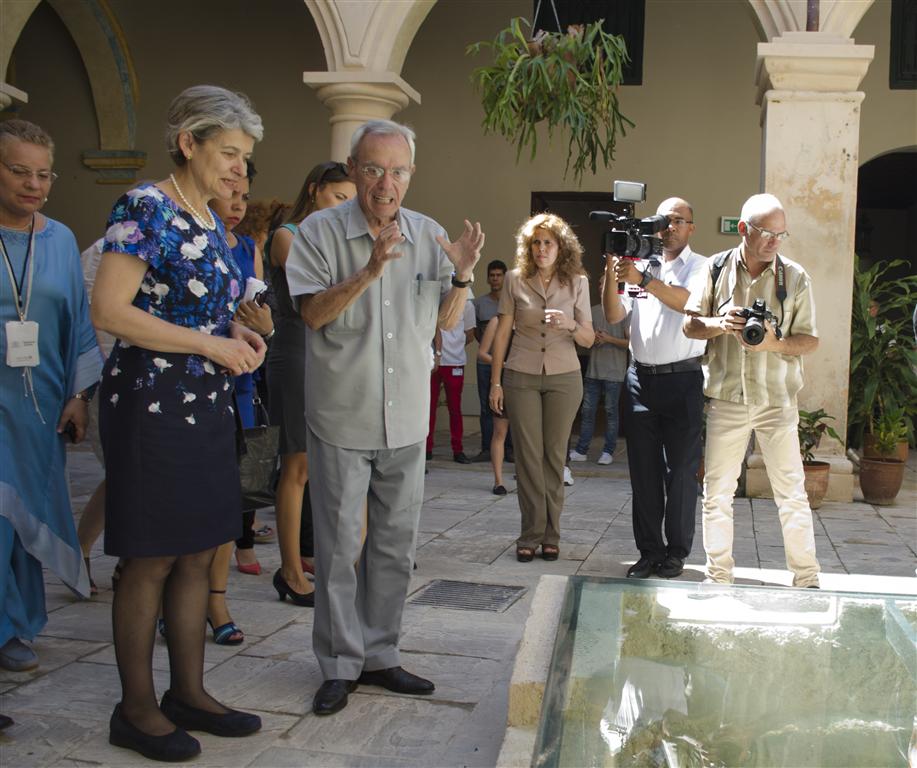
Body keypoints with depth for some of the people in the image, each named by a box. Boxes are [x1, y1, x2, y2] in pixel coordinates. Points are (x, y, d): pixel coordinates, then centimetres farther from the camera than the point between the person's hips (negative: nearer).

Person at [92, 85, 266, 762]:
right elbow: (110, 311, -19)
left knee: (199, 555, 12)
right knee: (152, 561, 1)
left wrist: (236, 330, 4)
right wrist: (211, 344, -18)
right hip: (153, 404, -8)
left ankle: (189, 693, 25)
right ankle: (137, 710, 15)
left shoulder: (210, 220, 14)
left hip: (207, 407, 8)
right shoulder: (146, 208, -12)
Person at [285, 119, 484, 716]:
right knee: (339, 546, 1)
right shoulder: (321, 231, -6)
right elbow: (314, 312, -15)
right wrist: (370, 270, -27)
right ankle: (340, 665, 15)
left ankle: (379, 655, 25)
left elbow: (444, 322, 9)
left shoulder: (429, 235, 5)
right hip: (342, 419, -4)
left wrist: (463, 275, -9)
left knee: (396, 545, 11)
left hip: (407, 419, 4)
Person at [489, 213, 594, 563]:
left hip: (563, 377, 0)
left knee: (555, 455, 3)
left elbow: (589, 339, 3)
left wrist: (570, 324, -19)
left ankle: (550, 535, 12)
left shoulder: (577, 282, 1)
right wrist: (495, 382, 2)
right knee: (528, 455, 0)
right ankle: (531, 535, 7)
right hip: (521, 376, 0)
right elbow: (502, 332, 4)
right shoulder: (515, 279, 1)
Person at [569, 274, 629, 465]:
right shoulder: (593, 311, 11)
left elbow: (630, 342, -6)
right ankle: (581, 450, 8)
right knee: (587, 410, 4)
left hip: (614, 371, -5)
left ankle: (608, 451, 10)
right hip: (593, 369, 5)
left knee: (611, 411, 2)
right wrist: (593, 338, -4)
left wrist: (609, 339, -16)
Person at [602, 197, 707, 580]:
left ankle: (676, 552, 10)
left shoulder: (700, 267, 3)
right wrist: (611, 270, -11)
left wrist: (643, 280, -29)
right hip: (641, 377, 3)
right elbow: (614, 315, 4)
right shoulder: (640, 263, 13)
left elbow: (689, 302, -18)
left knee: (680, 469, 1)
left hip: (682, 379, -3)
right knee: (643, 469, 5)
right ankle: (650, 551, 12)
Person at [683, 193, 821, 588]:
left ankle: (806, 578, 15)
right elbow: (690, 325, 4)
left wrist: (775, 342, -17)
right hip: (726, 398, 1)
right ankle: (718, 575, 19)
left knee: (792, 493, 2)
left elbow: (810, 341, 2)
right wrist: (720, 324, -16)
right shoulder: (717, 268, 2)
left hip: (777, 400, -1)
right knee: (717, 491, 6)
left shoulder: (795, 277, 1)